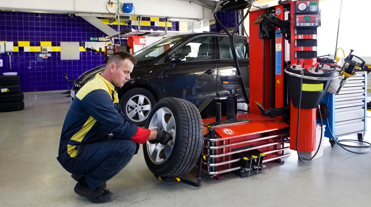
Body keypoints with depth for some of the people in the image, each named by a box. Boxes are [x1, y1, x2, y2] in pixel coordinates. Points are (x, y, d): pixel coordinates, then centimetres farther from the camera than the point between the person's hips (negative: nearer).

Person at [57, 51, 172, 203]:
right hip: (74, 155, -10)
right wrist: (155, 134, -17)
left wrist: (147, 135, -3)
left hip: (89, 146, 10)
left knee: (133, 142, 2)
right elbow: (121, 129, -27)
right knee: (127, 147, -26)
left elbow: (123, 121, 10)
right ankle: (88, 185, -5)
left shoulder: (108, 90, 9)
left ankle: (88, 173, 10)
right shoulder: (97, 92, -23)